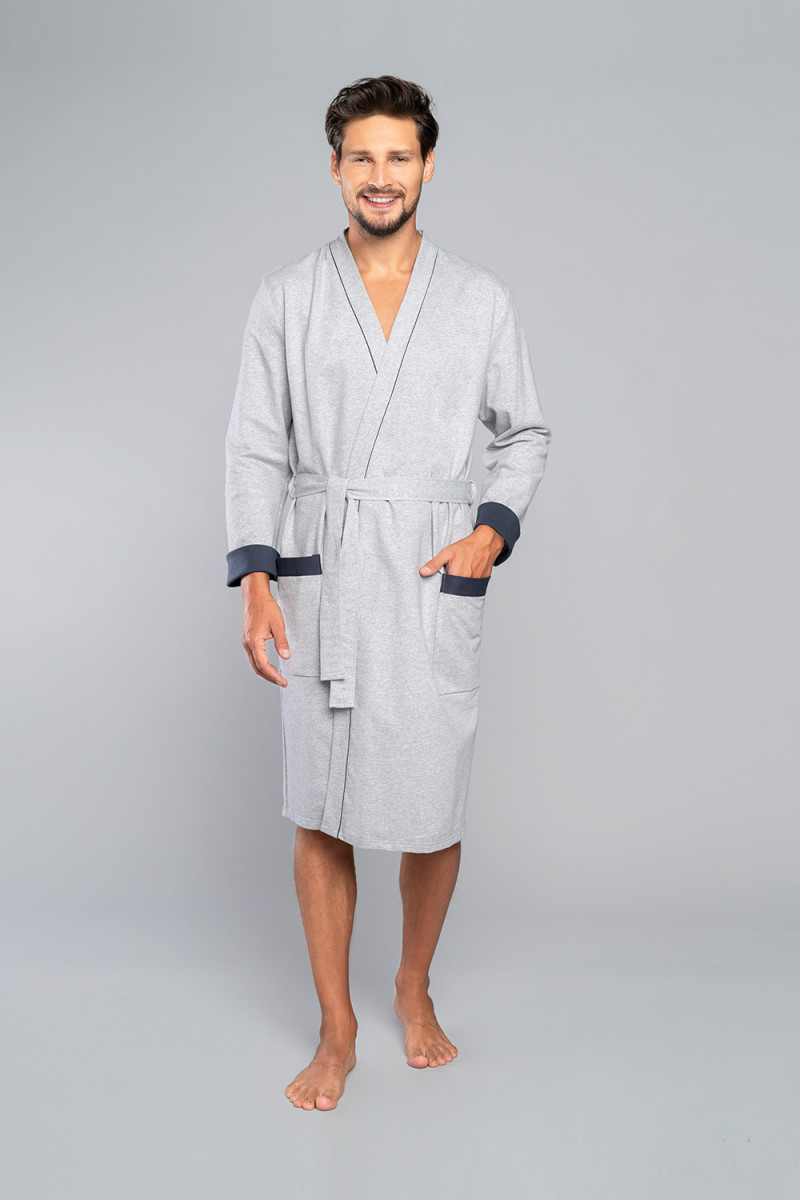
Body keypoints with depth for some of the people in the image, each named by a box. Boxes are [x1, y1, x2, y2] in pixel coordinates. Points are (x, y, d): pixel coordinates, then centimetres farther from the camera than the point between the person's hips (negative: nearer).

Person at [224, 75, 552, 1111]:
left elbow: (524, 432, 13)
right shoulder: (285, 297, 6)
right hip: (318, 584, 0)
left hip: (435, 587, 0)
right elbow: (255, 448, 4)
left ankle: (415, 989, 32)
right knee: (320, 819, 5)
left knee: (432, 819, 4)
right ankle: (337, 1032, 22)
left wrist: (494, 529, -4)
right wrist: (254, 580, -6)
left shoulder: (482, 300, 7)